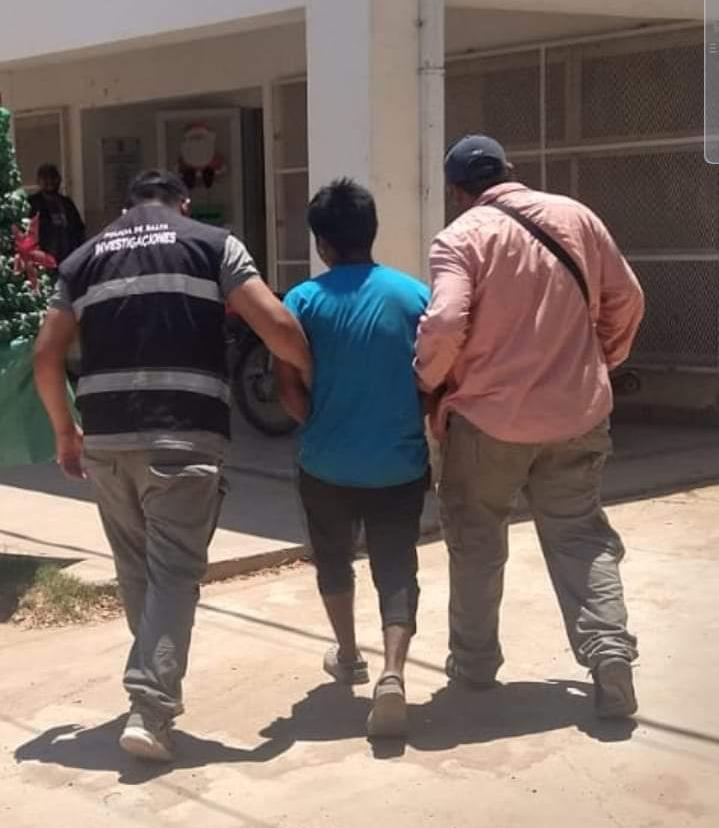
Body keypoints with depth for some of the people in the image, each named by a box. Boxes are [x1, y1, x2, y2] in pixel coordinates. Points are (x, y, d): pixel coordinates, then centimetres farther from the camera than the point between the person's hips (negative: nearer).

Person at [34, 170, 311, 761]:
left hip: (106, 436, 4)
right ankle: (149, 708, -10)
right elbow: (278, 326, -4)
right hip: (184, 434, -4)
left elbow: (46, 356, 13)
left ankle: (160, 684, 33)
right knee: (175, 572, -1)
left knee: (135, 570, 18)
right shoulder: (212, 244, 7)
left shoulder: (85, 258, 17)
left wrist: (65, 432, 25)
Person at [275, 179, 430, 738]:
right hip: (401, 465, 0)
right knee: (397, 571, 5)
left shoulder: (305, 299, -6)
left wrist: (319, 427, 7)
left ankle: (348, 656, 38)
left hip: (327, 465, 0)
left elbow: (289, 388, -10)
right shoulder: (415, 294, -3)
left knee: (334, 562, 23)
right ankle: (393, 673, -16)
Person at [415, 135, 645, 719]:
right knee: (581, 536, 13)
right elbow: (626, 299, 8)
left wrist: (431, 383, -5)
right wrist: (600, 364, 20)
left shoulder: (463, 236, -11)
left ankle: (474, 662, 22)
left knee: (477, 542, 14)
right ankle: (610, 653, 1)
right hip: (577, 411, 4)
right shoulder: (575, 216, 4)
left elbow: (445, 326, -23)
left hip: (487, 416, -3)